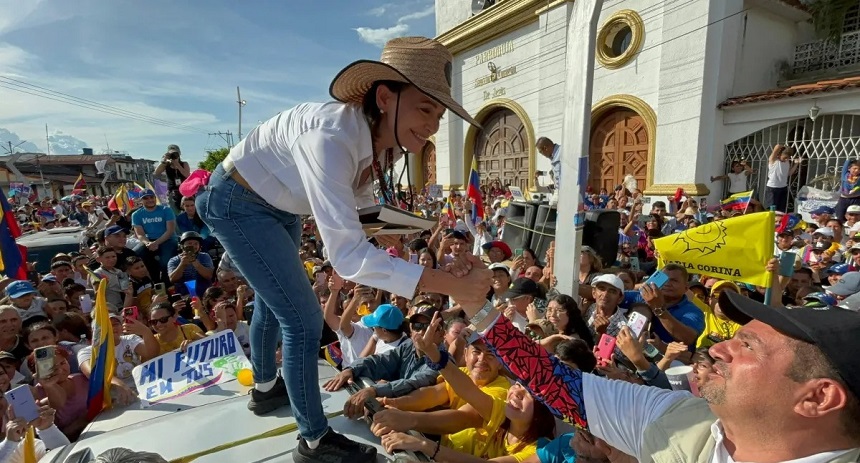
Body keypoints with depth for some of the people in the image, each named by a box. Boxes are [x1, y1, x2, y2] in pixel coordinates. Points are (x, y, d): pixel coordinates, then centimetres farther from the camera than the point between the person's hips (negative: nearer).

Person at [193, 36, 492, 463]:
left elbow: (357, 198, 5)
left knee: (274, 298, 25)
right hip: (237, 202, -9)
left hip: (278, 206, 9)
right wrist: (448, 284, -49)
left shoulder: (385, 141, -15)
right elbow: (347, 254, -47)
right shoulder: (331, 138, -41)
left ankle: (265, 388, 53)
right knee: (303, 318, -10)